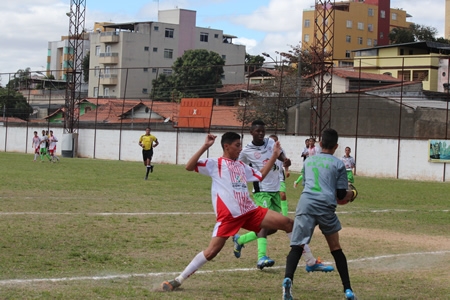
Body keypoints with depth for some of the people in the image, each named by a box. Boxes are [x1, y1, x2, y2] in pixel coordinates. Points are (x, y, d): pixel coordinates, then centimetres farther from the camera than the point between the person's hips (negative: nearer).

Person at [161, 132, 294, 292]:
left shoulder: (242, 166, 22)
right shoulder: (215, 163, 1)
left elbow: (261, 175, 33)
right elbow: (189, 166, -10)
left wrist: (274, 155, 28)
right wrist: (205, 147, -16)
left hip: (250, 211, 6)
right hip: (228, 215, -6)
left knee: (288, 223, 1)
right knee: (212, 250, -13)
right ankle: (179, 280, 0)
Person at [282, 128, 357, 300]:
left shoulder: (308, 161, 21)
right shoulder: (338, 164, 9)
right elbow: (341, 197, 7)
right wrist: (351, 194, 30)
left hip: (306, 204, 1)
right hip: (325, 207, -1)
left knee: (297, 247, 0)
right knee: (336, 248, 15)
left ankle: (288, 279, -28)